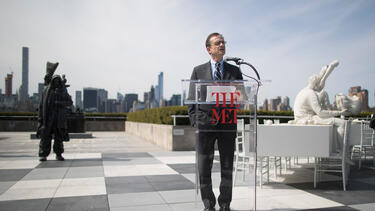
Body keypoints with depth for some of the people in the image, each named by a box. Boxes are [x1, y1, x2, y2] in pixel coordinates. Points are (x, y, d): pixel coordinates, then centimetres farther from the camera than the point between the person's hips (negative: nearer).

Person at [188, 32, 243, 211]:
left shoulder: (235, 71, 12)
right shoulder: (198, 71, 9)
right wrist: (195, 121, -3)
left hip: (228, 124, 1)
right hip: (205, 124, -1)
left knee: (227, 168, 7)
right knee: (204, 169, 3)